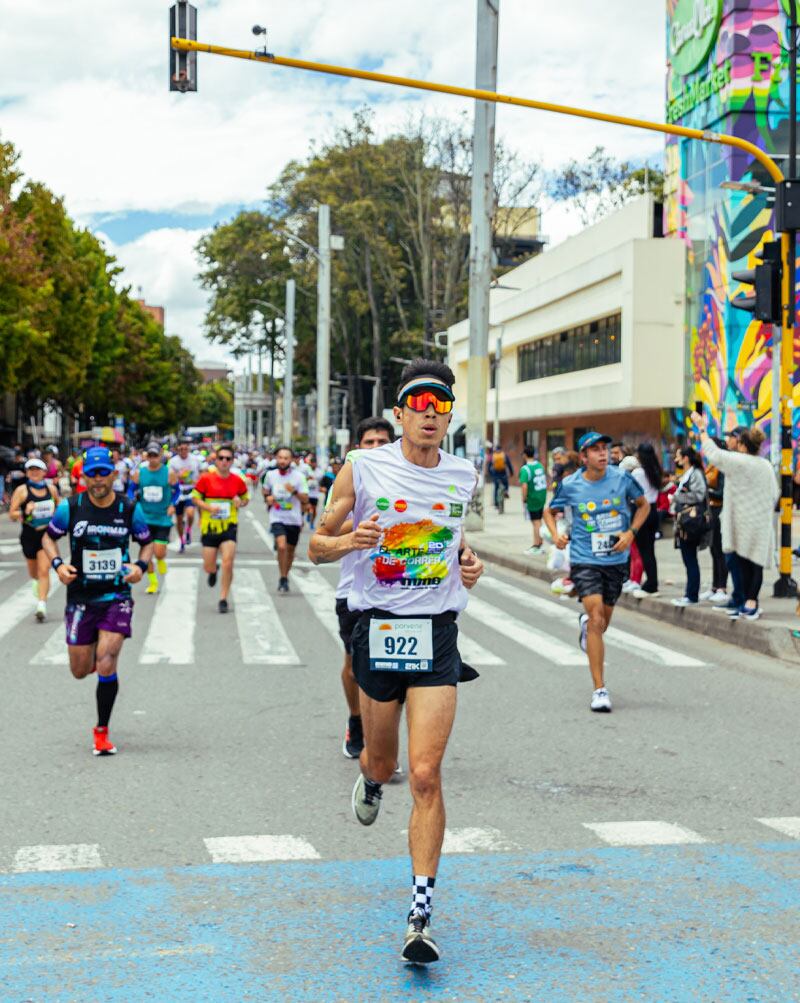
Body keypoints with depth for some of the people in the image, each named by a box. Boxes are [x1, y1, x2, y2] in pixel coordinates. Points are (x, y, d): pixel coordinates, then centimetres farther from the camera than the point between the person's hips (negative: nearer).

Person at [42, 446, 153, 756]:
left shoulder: (130, 509, -5)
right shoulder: (70, 507, -6)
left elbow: (147, 543, 9)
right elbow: (49, 537, 8)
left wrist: (140, 566, -12)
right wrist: (57, 564, -11)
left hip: (117, 596, -1)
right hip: (80, 599, 1)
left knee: (106, 666, -14)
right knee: (80, 671, 9)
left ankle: (102, 732, 4)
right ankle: (93, 656, 49)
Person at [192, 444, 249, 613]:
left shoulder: (237, 480, 0)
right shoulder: (206, 478, -5)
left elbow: (246, 498, 15)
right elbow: (195, 497, 1)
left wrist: (240, 503, -9)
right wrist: (208, 507, -16)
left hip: (229, 526, 0)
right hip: (209, 527, 0)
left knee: (227, 563, -14)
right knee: (208, 567, 5)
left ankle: (223, 599, 0)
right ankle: (214, 570, 45)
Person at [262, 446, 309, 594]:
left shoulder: (298, 476, -6)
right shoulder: (270, 475, 1)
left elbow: (305, 500, -6)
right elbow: (265, 489, 21)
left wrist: (295, 492, -23)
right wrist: (267, 498, 0)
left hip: (294, 519, 1)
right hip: (277, 518, -1)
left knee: (290, 549, 12)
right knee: (281, 546, -21)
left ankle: (285, 577, 32)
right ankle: (283, 579, -7)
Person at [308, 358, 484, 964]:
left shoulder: (463, 476, 5)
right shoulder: (363, 468, -4)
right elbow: (317, 546, 2)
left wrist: (467, 562, 5)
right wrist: (348, 541, -19)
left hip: (437, 637, 1)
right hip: (378, 630, 0)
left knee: (426, 775, -9)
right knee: (382, 761, 14)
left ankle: (421, 914, -3)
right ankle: (370, 779, 55)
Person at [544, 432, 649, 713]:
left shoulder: (622, 478, -5)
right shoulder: (570, 485, -6)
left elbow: (643, 505, 11)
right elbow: (549, 511, 12)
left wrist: (631, 532, -5)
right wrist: (556, 534, -8)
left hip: (616, 560, 3)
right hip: (584, 560, -2)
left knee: (602, 623, 15)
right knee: (597, 620, -16)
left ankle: (584, 622, 55)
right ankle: (599, 689, -11)